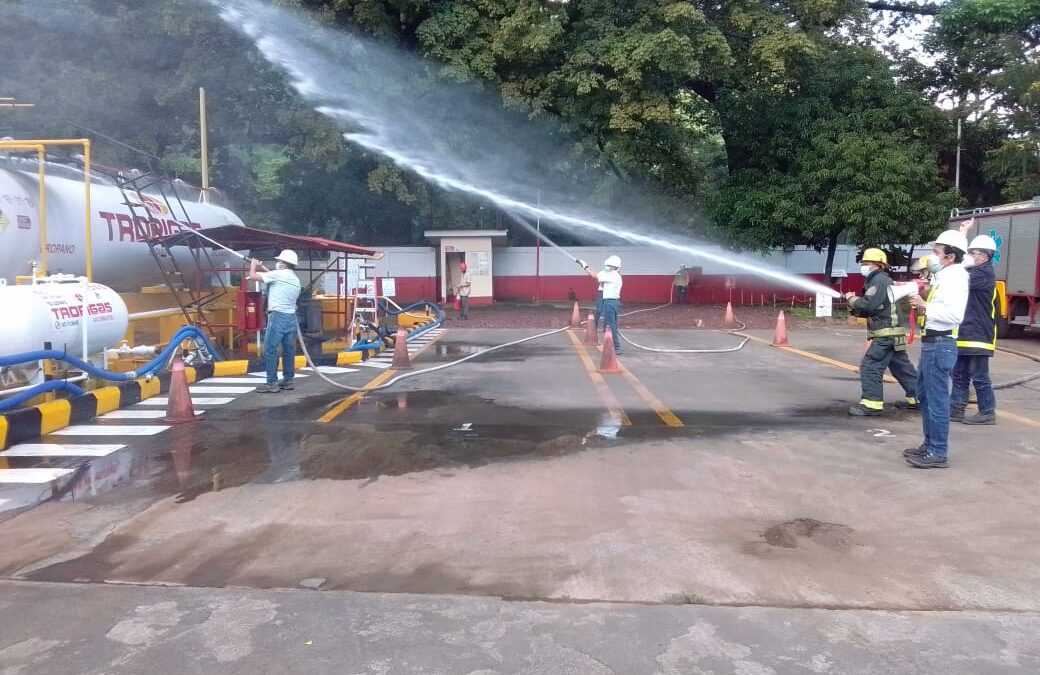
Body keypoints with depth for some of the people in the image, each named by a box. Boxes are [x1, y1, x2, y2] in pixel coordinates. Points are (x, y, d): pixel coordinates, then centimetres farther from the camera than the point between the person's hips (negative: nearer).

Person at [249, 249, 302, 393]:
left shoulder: (279, 274, -7)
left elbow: (253, 276, -1)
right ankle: (288, 380, 16)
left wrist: (253, 265, 17)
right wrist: (263, 268, 33)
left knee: (270, 350, -4)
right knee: (289, 350, 11)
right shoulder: (295, 279, 16)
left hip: (278, 316, -8)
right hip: (291, 317, 8)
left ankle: (272, 384, -5)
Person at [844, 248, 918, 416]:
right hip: (892, 333, 11)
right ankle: (916, 398, 27)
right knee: (901, 366, 18)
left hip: (886, 333, -11)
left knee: (870, 366, -11)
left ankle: (871, 404, -12)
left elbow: (869, 304, -23)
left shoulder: (879, 280, -11)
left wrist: (852, 299, -7)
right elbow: (871, 311, 22)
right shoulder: (879, 280, 21)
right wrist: (855, 309, 5)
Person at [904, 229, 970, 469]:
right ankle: (929, 445, 28)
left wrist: (925, 306, -19)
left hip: (940, 345, -11)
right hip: (931, 343, 11)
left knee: (937, 399, -6)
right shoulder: (944, 276, 16)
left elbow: (955, 314, -26)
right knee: (925, 395, 18)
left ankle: (938, 453, 1)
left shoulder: (954, 278, -14)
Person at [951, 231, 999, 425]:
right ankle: (956, 409, 17)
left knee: (979, 377, -3)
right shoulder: (974, 273, 18)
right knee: (959, 375, 12)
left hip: (978, 335, -9)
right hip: (965, 334, 9)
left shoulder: (985, 273, -12)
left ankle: (987, 413, 6)